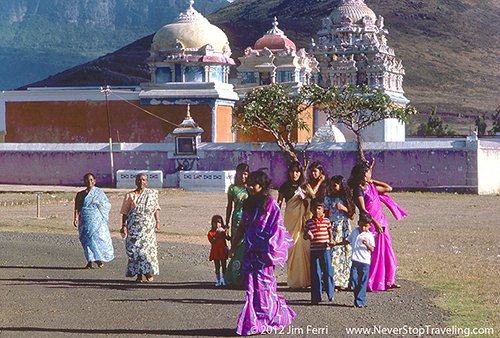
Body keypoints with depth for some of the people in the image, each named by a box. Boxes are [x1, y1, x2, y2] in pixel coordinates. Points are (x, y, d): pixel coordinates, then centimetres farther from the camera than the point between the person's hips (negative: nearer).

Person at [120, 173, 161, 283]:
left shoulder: (152, 194, 9)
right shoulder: (130, 196, 5)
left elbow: (156, 208, 13)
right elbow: (125, 212, 5)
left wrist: (157, 221, 4)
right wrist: (124, 225, -3)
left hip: (148, 224, 0)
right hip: (134, 225, 0)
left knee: (147, 247, -8)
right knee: (134, 249, -4)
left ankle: (149, 271, 5)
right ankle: (138, 275, 2)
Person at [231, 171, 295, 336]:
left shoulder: (270, 203, -7)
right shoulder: (249, 204, 13)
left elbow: (276, 227, -11)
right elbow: (242, 227, 19)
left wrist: (268, 250, -16)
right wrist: (234, 246, 17)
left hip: (263, 252, -7)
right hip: (250, 251, 7)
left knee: (263, 284, -4)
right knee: (251, 284, 6)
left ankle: (264, 322, 4)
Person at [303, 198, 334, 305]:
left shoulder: (326, 221, 4)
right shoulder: (309, 222, 4)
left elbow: (330, 233, 12)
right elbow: (304, 236, 10)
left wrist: (330, 241, -6)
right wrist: (308, 236, -12)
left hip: (325, 250, 0)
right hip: (314, 251, 0)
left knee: (328, 272, 1)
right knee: (315, 274, 3)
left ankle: (330, 294, 15)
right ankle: (316, 296, 8)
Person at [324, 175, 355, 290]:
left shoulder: (346, 198, 8)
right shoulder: (328, 198, 3)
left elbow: (352, 216, 8)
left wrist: (344, 208, -8)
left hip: (345, 228, 2)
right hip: (333, 228, -2)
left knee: (347, 252, -1)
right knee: (334, 253, -10)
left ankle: (345, 281, 6)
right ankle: (334, 282, -8)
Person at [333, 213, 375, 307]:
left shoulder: (369, 235, 0)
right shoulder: (355, 232, 14)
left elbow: (372, 249, -7)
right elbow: (347, 241, 27)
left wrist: (367, 244, -25)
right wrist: (337, 243, 23)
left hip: (365, 262, -4)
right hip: (355, 260, 4)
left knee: (362, 282, -3)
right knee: (353, 279, -3)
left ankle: (360, 301, 1)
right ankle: (357, 298, 11)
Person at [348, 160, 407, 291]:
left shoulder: (371, 186, 12)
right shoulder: (359, 190, -11)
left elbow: (389, 188, 19)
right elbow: (363, 209, -17)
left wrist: (373, 181, 14)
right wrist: (375, 222, -22)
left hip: (381, 222, 8)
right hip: (370, 223, -8)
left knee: (386, 252, 10)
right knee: (373, 252, -5)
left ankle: (388, 280, 17)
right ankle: (369, 282, 3)